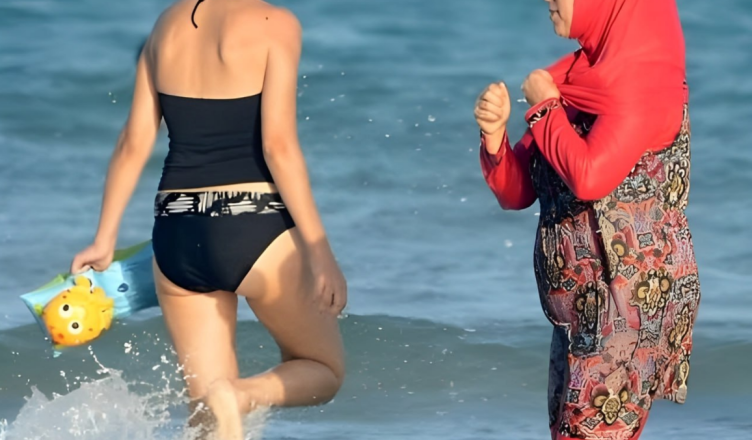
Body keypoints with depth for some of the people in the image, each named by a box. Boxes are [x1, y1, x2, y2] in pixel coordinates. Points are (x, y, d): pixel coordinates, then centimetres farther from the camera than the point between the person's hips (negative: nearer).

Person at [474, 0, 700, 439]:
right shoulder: (572, 78, 10)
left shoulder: (645, 78, -13)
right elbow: (516, 192, 11)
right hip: (580, 299, 8)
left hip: (632, 292, -8)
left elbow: (590, 177, -27)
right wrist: (494, 134, -8)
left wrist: (544, 107, -11)